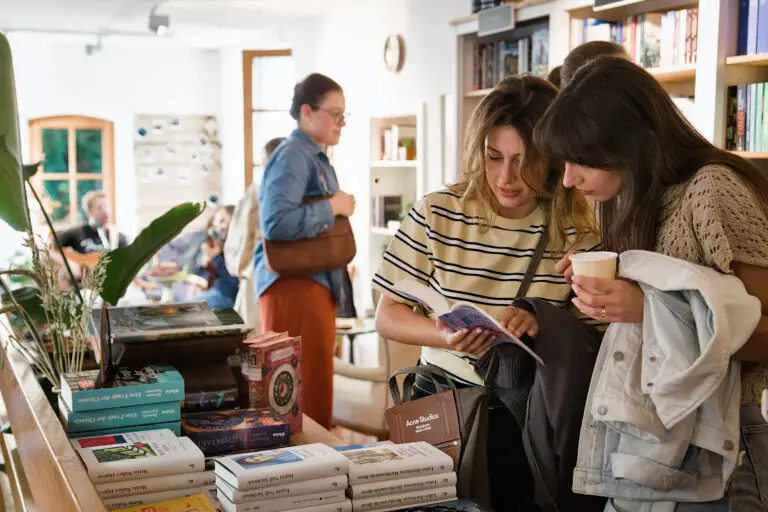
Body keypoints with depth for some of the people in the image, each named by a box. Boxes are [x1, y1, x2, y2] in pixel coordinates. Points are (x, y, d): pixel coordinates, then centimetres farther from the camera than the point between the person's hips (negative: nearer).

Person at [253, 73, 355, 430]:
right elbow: (276, 223, -28)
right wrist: (334, 207, -18)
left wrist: (338, 207, 12)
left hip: (315, 281, 11)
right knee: (303, 391, -8)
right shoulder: (293, 156, -14)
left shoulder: (316, 158, 17)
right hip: (294, 283, -11)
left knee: (316, 384, 16)